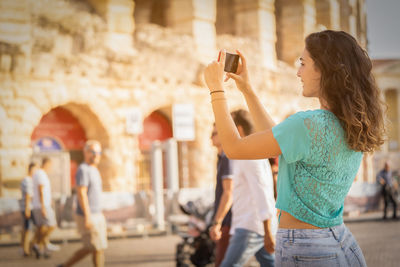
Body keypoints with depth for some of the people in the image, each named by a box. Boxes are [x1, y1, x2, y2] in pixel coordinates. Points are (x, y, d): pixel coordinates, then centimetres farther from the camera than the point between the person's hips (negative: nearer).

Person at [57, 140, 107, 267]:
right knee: (98, 248, -5)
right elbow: (81, 194, -21)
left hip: (96, 215, 10)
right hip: (87, 217, -10)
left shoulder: (93, 170, 16)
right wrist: (88, 217, -25)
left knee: (89, 249, 12)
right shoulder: (83, 170, -15)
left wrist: (100, 218, 22)